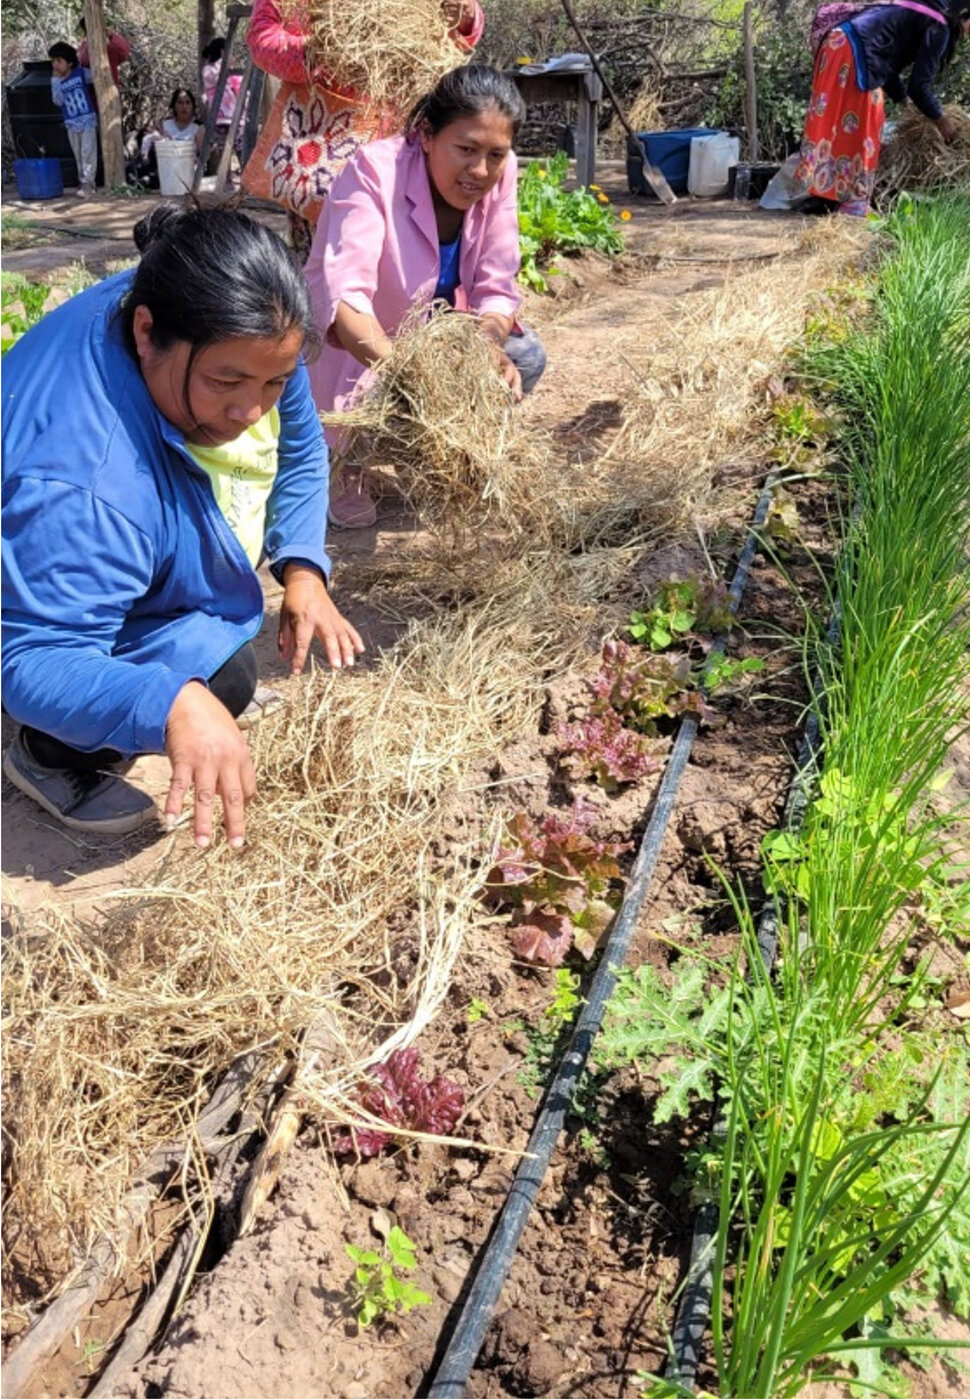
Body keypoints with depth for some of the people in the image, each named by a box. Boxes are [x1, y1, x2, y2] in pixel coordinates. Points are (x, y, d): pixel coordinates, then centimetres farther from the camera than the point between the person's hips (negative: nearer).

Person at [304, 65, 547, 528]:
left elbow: (496, 290, -11)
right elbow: (342, 294, -42)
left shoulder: (498, 174, -12)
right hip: (352, 350, -4)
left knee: (524, 356, -19)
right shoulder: (373, 172, -28)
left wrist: (489, 346, -36)